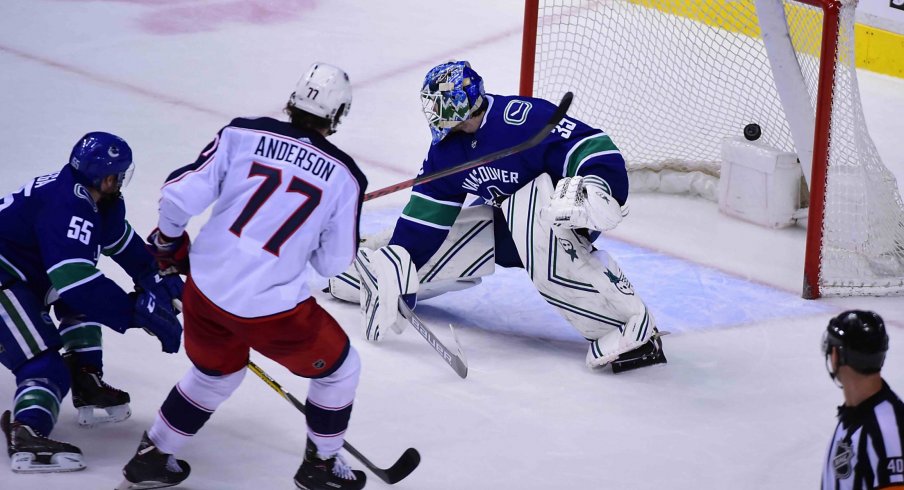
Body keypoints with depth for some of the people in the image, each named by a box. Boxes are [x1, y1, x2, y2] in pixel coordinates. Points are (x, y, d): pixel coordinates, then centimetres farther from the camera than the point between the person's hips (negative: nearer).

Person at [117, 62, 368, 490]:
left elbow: (180, 196, -4)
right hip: (272, 308, -4)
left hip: (205, 289, 4)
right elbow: (332, 262, 3)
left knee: (216, 373, 32)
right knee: (338, 369, 22)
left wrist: (169, 241, 15)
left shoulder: (242, 134, -2)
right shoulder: (343, 175, -4)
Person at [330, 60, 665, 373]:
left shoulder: (522, 118, -28)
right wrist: (397, 261, -7)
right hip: (510, 217, 8)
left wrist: (593, 191, -52)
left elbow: (595, 147, -34)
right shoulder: (446, 147, -2)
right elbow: (426, 211, 1)